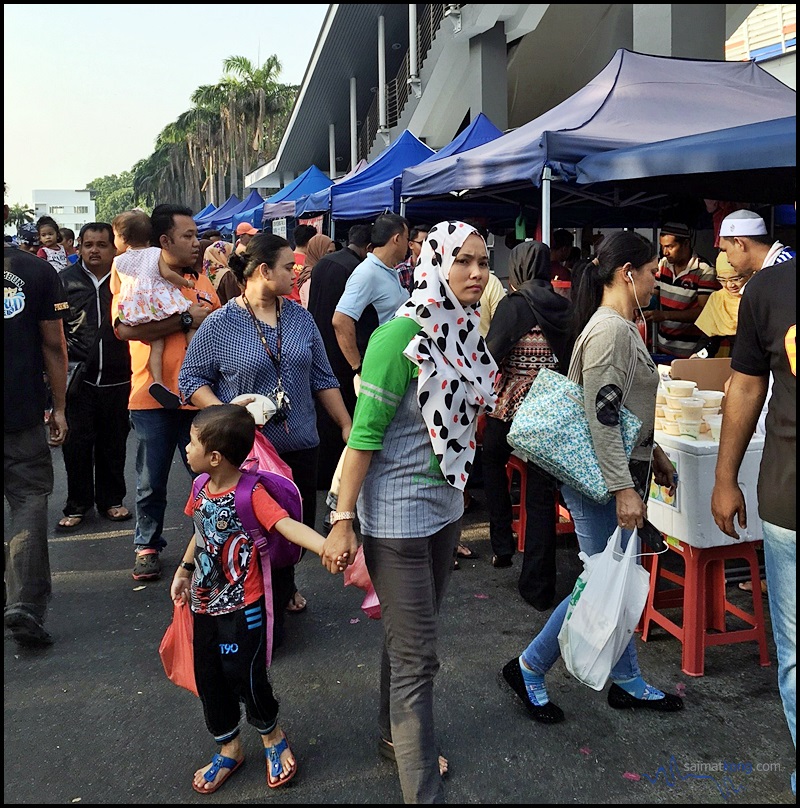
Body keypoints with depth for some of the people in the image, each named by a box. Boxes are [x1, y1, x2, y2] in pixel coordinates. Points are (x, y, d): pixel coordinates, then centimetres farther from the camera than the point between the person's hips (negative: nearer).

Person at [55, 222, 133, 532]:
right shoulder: (66, 280, 5)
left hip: (117, 379, 0)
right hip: (78, 378, 0)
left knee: (113, 445, 10)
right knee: (76, 445, 4)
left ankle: (110, 500, 26)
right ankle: (77, 505, 18)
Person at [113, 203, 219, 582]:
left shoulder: (201, 281, 11)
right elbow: (126, 328, -20)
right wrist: (186, 319, -17)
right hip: (154, 398, -3)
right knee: (151, 482, 9)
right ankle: (147, 547, 27)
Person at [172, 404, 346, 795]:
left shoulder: (251, 493, -22)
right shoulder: (200, 487, 0)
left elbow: (288, 525, -35)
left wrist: (328, 547, -50)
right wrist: (184, 570, 19)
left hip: (241, 608, -7)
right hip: (204, 604, 7)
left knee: (244, 674, 0)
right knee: (208, 678, 14)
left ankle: (272, 735, 30)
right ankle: (229, 748, 36)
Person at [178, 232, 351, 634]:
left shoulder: (300, 317, 4)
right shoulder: (219, 325, -8)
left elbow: (323, 378, 9)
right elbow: (191, 379, -3)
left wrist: (347, 426, 8)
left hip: (300, 445, 4)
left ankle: (284, 588, 42)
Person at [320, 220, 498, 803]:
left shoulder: (467, 332, 3)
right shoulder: (402, 335, -20)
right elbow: (364, 433, -19)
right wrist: (343, 521, -18)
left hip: (446, 504, 8)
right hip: (397, 511, -7)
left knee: (410, 635, 23)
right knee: (417, 655, 1)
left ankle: (396, 737, 44)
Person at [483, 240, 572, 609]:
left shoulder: (514, 304, -9)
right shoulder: (563, 308, 5)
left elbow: (491, 356, -13)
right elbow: (569, 360, 7)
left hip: (512, 405, -4)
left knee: (493, 459, 27)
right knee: (541, 494, 7)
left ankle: (502, 544, 22)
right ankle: (538, 587, 12)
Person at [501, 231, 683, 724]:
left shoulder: (623, 327, 13)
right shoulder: (609, 331, -19)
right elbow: (601, 419, -24)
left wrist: (655, 457, 23)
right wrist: (624, 489, -24)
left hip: (624, 470, 10)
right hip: (604, 479, -10)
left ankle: (628, 682, 30)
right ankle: (529, 669, 14)